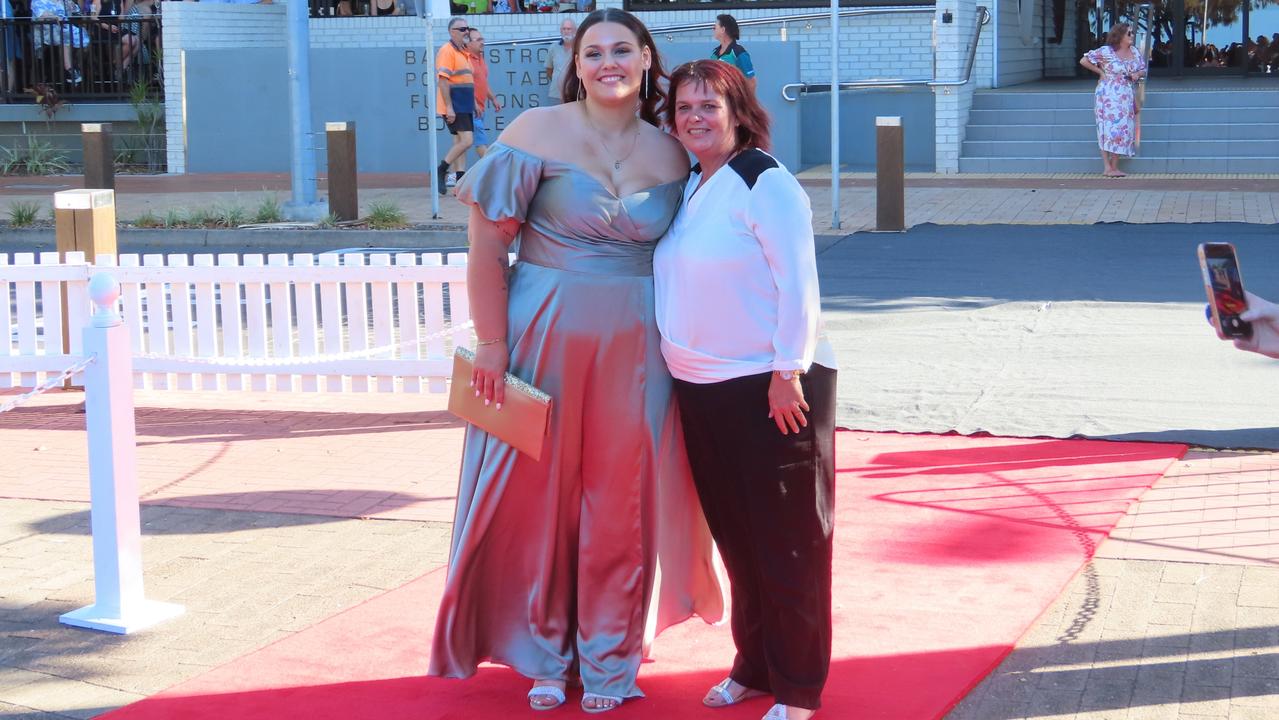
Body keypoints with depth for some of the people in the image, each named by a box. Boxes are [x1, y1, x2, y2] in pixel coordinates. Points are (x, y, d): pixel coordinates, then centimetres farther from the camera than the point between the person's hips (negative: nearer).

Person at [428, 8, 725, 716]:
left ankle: (608, 661, 25)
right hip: (544, 337, -2)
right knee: (538, 496, 7)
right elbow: (487, 238, -8)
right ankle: (543, 656, 26)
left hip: (635, 350, 3)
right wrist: (492, 343, -11)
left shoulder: (671, 155, 5)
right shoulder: (539, 132, -6)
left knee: (621, 505, 8)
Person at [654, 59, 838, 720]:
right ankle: (754, 666, 29)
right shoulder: (688, 188, 12)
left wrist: (788, 374, -20)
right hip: (701, 388, 8)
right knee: (735, 535, 16)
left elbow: (799, 285, -17)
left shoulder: (765, 183, -12)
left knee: (787, 541, 1)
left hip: (770, 387, -8)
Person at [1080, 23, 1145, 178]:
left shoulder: (1134, 52, 10)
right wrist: (1100, 72, -6)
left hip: (1126, 96, 6)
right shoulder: (1106, 52, -8)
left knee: (1122, 130, 3)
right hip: (1109, 95, -6)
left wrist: (1137, 74, -3)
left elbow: (1143, 70, 20)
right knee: (1109, 128, -9)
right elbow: (1083, 61, -5)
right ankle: (1107, 167, -9)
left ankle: (1114, 167, 7)